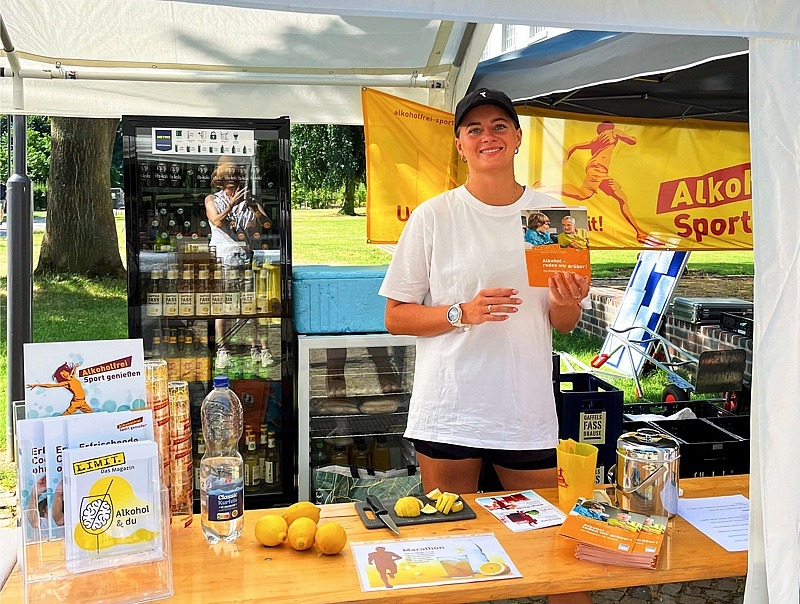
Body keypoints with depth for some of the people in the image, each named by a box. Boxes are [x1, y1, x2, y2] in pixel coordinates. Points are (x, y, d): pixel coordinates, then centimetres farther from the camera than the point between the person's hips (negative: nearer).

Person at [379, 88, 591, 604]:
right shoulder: (433, 216, -1)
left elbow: (563, 324, 13)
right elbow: (396, 317, -1)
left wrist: (567, 303, -10)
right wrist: (463, 314, -16)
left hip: (529, 413, 2)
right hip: (448, 412, -1)